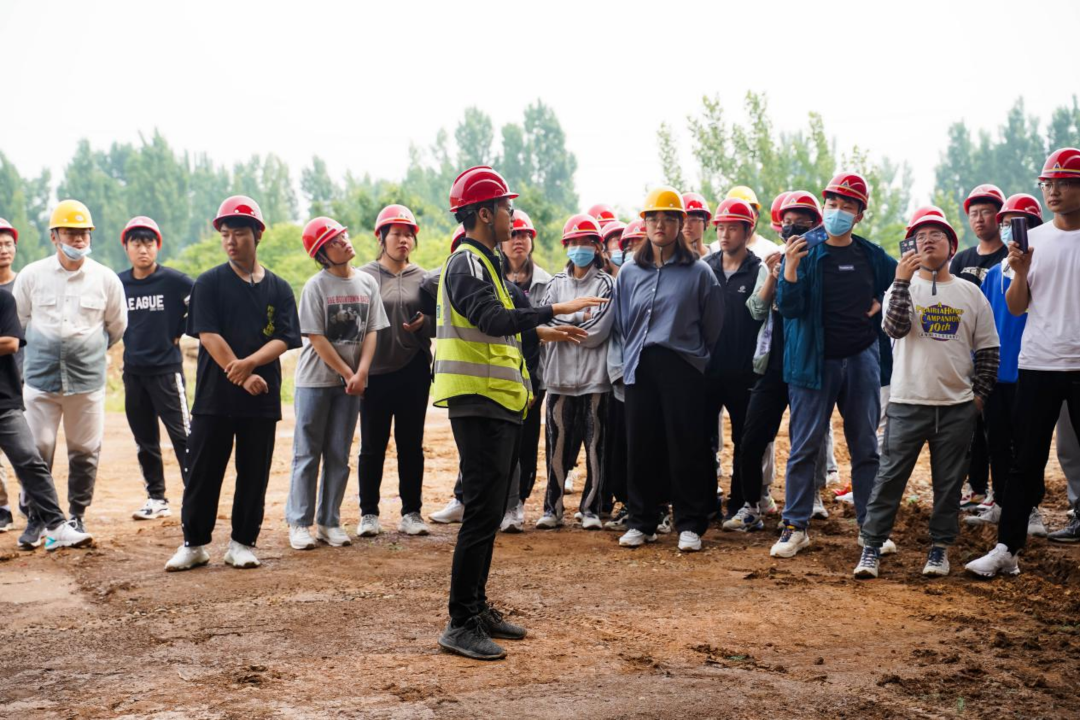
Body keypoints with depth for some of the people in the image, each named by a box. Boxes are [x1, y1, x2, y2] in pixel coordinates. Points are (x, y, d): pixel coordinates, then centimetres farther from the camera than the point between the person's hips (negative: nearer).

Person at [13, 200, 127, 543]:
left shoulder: (106, 279, 0)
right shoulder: (31, 275, -1)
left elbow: (117, 327, 14)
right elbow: (18, 321, 13)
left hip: (87, 379, 1)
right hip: (40, 377, 0)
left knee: (85, 451, 7)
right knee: (37, 449, -1)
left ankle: (77, 515, 21)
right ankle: (36, 517, 13)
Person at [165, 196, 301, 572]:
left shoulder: (278, 288, 7)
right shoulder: (209, 283, 2)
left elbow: (284, 339, -1)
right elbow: (208, 335, -7)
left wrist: (250, 362, -20)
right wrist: (243, 377, -14)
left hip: (262, 400, 2)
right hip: (214, 396, -2)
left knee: (254, 474, 5)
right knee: (202, 472, 2)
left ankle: (242, 543, 16)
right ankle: (194, 544, 12)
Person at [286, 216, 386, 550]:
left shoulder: (367, 282, 5)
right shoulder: (316, 286, -9)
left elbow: (371, 332, 3)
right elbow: (316, 338, -11)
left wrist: (361, 373, -9)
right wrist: (348, 373, -11)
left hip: (352, 382, 4)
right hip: (315, 380, -4)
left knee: (339, 455, 8)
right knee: (308, 453, 0)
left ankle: (329, 522, 15)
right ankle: (299, 523, 6)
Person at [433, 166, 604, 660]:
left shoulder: (483, 262, 20)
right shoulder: (466, 263, -13)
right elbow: (492, 320, -30)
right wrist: (554, 310, -32)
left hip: (497, 406, 11)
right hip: (478, 405, -11)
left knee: (489, 511, 14)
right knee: (483, 512, -11)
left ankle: (477, 608, 23)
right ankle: (460, 624, -7)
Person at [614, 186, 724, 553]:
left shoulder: (698, 272, 1)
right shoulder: (630, 272, 11)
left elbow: (713, 326, 5)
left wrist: (695, 358, 7)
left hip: (682, 368, -3)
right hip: (639, 369, 3)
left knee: (686, 446, -2)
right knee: (640, 446, 5)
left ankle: (690, 525, 6)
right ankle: (641, 522, 15)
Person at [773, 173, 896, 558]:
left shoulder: (872, 256, 6)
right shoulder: (807, 252, -3)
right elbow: (789, 307, -11)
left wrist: (884, 302, 6)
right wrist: (791, 266, -25)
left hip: (861, 358, 3)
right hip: (814, 360, -3)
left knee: (866, 447, 8)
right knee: (804, 447, -1)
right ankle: (796, 526, 6)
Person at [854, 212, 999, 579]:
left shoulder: (971, 293, 8)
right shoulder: (903, 287, 4)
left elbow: (988, 349, 10)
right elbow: (895, 328, -16)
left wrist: (980, 394, 3)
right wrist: (902, 281, -22)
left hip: (958, 407, 2)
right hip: (908, 402, -2)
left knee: (949, 481, 7)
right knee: (890, 476, -2)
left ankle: (940, 546, 19)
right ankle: (872, 546, 4)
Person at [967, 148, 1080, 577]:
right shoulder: (1033, 241, 9)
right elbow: (1016, 308, 6)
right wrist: (1020, 272, -10)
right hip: (1038, 365, 3)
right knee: (1026, 463, 5)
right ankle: (1007, 549, 7)